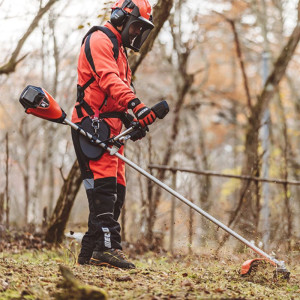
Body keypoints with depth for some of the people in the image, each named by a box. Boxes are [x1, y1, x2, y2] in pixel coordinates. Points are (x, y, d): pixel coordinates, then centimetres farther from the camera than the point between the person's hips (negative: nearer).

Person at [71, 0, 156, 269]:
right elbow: (109, 80, -22)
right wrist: (137, 105, -36)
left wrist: (132, 122, 12)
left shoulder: (119, 50, 27)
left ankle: (90, 251, 8)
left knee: (116, 189, 6)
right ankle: (107, 247, -24)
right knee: (104, 184, -18)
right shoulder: (99, 40, -5)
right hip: (93, 123, -10)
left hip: (110, 129, 10)